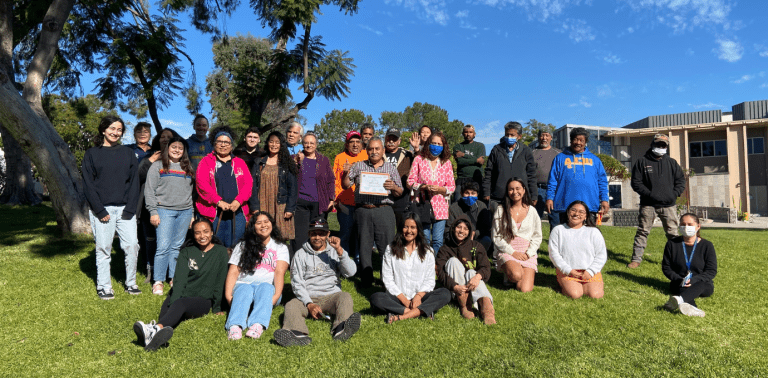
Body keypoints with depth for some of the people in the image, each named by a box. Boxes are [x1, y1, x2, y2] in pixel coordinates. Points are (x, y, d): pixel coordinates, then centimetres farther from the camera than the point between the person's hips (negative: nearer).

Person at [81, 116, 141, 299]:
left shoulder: (128, 153, 11)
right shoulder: (91, 154, 5)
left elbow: (134, 182, 6)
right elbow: (88, 184, 0)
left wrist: (129, 209, -4)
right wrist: (100, 210, -9)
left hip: (125, 208, 2)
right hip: (101, 210, -1)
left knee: (132, 245, -2)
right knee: (103, 248, 2)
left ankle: (131, 283, 12)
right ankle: (104, 286, 14)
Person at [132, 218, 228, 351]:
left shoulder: (221, 252, 6)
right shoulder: (186, 252, 11)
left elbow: (219, 282, 3)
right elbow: (180, 279, -4)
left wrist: (216, 308, -2)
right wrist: (173, 303, -19)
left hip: (202, 300, -3)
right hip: (181, 295, 3)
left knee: (181, 304, -35)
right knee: (168, 306, -31)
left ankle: (156, 329, -63)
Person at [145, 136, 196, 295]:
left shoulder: (188, 168, 17)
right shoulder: (157, 166, 6)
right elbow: (149, 191, 2)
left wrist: (192, 213, 14)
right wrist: (153, 212, -6)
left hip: (185, 212, 3)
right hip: (165, 210, -3)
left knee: (177, 247, 6)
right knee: (163, 247, -8)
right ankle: (158, 281, 1)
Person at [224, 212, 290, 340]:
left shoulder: (280, 247, 15)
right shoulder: (243, 246, 18)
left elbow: (280, 272, -2)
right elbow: (233, 272, 6)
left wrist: (277, 295, -19)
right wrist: (228, 294, -12)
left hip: (268, 287, 0)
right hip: (243, 285, 1)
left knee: (265, 287, -34)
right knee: (245, 289, -34)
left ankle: (257, 325, -57)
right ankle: (235, 326, -56)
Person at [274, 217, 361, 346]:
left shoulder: (335, 252, 14)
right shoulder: (300, 254, 12)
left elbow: (350, 272, -1)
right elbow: (297, 283, 3)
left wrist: (339, 250, -12)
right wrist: (309, 304, -13)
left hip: (332, 296, 0)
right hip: (308, 298, 0)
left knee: (345, 297, -30)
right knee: (291, 305, -27)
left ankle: (341, 329, -56)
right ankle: (298, 334, -55)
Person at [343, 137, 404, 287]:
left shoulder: (391, 168, 13)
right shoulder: (359, 166, 14)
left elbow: (400, 193, 12)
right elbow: (346, 185, 12)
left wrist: (393, 187, -10)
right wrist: (345, 173, -7)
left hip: (384, 211, -1)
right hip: (363, 211, 1)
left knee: (387, 246, -3)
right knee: (364, 246, 6)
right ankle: (366, 279, 17)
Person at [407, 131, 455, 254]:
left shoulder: (446, 163, 9)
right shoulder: (419, 160, 5)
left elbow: (452, 186, 9)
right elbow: (410, 181, 2)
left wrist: (440, 189, -11)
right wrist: (424, 187, -14)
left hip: (440, 206, 1)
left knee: (438, 241, 1)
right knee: (424, 239, 3)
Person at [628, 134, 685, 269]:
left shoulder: (671, 163, 13)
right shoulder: (641, 162, 4)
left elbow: (681, 180, 13)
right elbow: (636, 183, -1)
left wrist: (674, 194, -3)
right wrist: (649, 194, -12)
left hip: (669, 205, 2)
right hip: (648, 205, -2)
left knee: (673, 233, 6)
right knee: (642, 232, -1)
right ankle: (636, 259, 3)